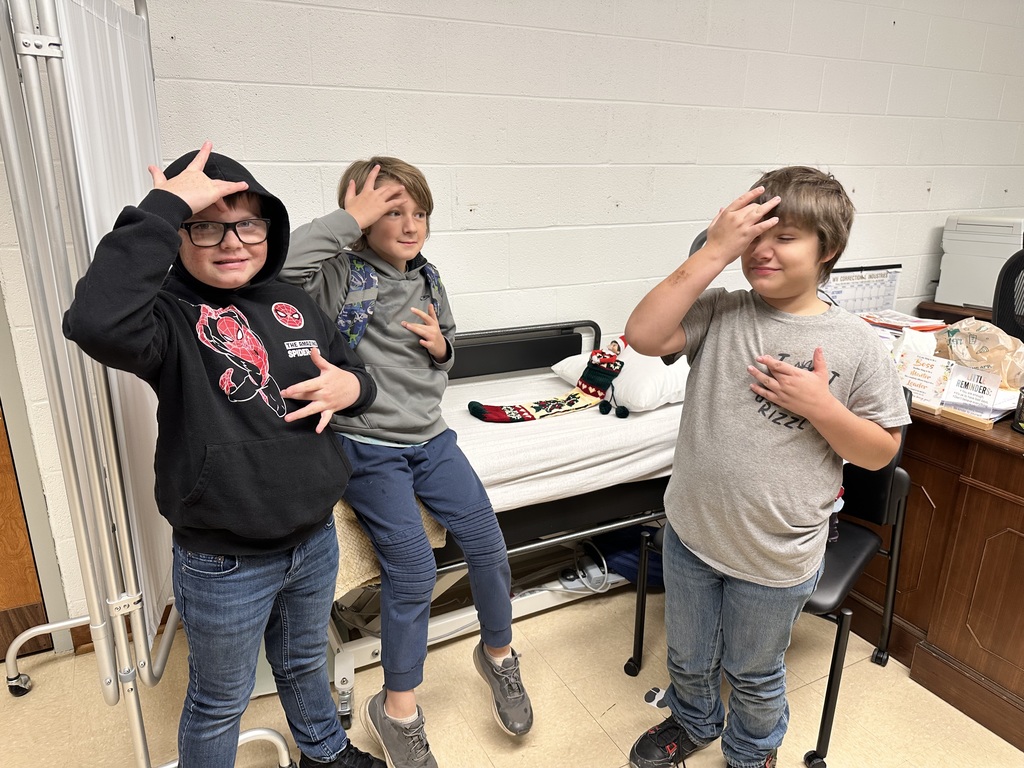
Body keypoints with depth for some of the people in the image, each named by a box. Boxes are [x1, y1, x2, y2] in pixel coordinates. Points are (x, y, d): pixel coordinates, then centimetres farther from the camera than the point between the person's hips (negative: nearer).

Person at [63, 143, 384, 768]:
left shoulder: (293, 301, -1)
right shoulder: (170, 314, -18)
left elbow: (355, 374, 10)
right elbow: (97, 322, -41)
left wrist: (352, 386, -14)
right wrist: (165, 208, -34)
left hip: (315, 538, 6)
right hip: (225, 564, -5)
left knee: (305, 663, 32)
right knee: (220, 703, 20)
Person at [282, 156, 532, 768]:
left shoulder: (428, 277, 9)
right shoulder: (340, 274, -9)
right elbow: (279, 266, -32)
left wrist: (441, 346, -2)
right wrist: (349, 219, -23)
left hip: (429, 437, 6)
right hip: (367, 446, -6)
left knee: (489, 542, 0)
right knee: (414, 570, -13)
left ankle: (498, 653, 28)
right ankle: (397, 711, 12)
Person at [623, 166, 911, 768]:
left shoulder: (855, 344, -11)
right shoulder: (719, 312, -9)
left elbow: (881, 452, -5)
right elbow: (644, 335, -26)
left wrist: (820, 406, -23)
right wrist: (714, 252, -27)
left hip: (776, 559, -2)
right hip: (692, 536, 2)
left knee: (754, 674, 24)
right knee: (689, 659, 27)